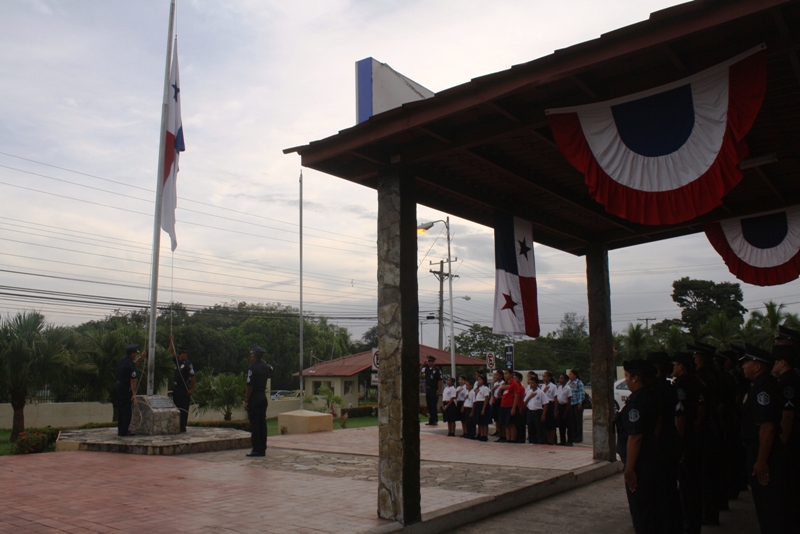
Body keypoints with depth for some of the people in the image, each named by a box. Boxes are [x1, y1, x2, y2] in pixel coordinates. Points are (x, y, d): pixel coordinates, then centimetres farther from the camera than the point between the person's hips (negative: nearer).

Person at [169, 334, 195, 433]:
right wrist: (171, 341, 4)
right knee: (176, 407, 12)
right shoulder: (178, 362, 12)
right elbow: (172, 351, 15)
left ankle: (182, 427, -1)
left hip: (184, 389, -9)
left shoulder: (188, 364, -12)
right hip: (176, 387, 9)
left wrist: (192, 389, -17)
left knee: (183, 409, -5)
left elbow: (192, 377, -15)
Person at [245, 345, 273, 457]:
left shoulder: (252, 368, -14)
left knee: (254, 424, -4)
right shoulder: (266, 367, 8)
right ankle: (263, 449, 13)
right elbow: (270, 369, 35)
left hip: (254, 398, -7)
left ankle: (256, 450, -4)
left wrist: (246, 401, -12)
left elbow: (249, 386, -17)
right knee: (262, 423, 9)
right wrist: (261, 359, 28)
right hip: (263, 397, 7)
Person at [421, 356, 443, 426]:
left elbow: (440, 380, -10)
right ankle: (431, 420, 18)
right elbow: (419, 370, 21)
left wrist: (439, 390, -14)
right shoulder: (426, 368, 8)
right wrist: (423, 364, 8)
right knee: (429, 405, 10)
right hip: (427, 389, 7)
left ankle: (435, 420, 4)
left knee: (434, 406, -3)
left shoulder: (437, 369, -9)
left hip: (434, 390, -7)